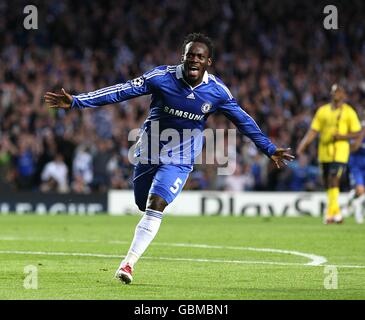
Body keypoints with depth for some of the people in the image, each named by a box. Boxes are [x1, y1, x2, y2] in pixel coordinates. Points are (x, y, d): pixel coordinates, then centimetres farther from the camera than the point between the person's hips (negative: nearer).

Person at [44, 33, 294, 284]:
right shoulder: (162, 77, -15)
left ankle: (128, 263, -17)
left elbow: (243, 120, 4)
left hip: (180, 160, -1)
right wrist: (76, 101, -23)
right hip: (149, 151, 1)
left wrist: (270, 149, 7)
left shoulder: (217, 91, -10)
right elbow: (121, 92, -17)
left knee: (155, 207, -18)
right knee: (145, 206, 9)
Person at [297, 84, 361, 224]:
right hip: (324, 151, 5)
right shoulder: (322, 110, 12)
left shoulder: (348, 111, 2)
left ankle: (331, 213, -16)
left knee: (333, 181, -16)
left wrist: (342, 136, -15)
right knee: (327, 184, 8)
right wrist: (302, 145, -1)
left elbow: (356, 132, 2)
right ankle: (336, 212, 21)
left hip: (340, 151, -5)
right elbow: (313, 131, 10)